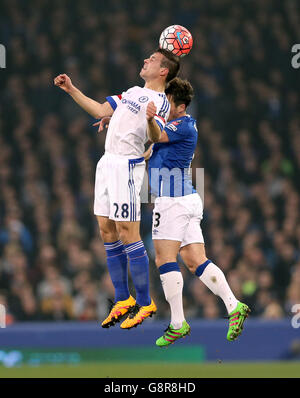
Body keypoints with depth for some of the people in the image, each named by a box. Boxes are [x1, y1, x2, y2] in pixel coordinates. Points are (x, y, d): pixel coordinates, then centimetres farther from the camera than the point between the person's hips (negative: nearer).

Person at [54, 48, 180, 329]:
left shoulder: (160, 101, -9)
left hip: (127, 165, -9)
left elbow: (156, 137, -23)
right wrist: (71, 90, 19)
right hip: (107, 162, 9)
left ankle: (145, 303, -1)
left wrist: (151, 120, -44)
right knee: (107, 232, 9)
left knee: (127, 234, -9)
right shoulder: (133, 92, 18)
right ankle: (123, 300, 17)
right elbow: (100, 111, 23)